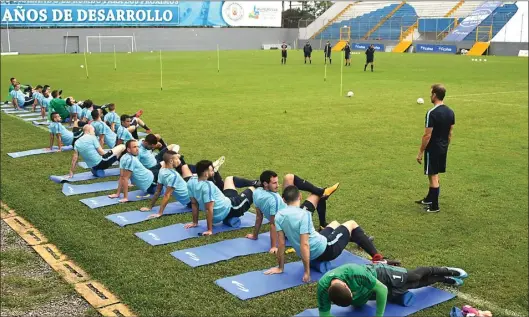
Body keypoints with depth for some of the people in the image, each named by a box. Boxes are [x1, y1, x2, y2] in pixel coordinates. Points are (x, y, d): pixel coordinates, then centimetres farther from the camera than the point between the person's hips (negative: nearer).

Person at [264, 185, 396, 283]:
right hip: (325, 250, -7)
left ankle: (362, 241, 56)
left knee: (335, 224, 31)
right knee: (351, 224, 13)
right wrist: (307, 272, -23)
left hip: (311, 254, 7)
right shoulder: (303, 214, -26)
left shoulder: (279, 215, -7)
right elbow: (304, 244, -28)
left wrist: (280, 267, 4)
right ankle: (378, 258, 14)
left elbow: (281, 243, -5)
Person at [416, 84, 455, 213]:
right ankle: (429, 199, 36)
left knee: (433, 176, 1)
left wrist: (420, 152, -12)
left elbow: (427, 135, -19)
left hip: (433, 149, -8)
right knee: (435, 174, 21)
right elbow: (450, 133, 11)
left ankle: (434, 206, 8)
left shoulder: (432, 113, -21)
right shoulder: (450, 112, 3)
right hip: (443, 149, 8)